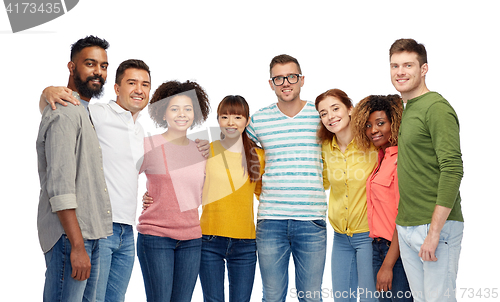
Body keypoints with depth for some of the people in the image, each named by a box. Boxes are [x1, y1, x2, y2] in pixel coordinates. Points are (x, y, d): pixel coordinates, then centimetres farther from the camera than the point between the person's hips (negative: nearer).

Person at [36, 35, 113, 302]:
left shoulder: (83, 113, 21)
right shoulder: (64, 112, -11)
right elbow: (60, 185, -19)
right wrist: (77, 245, -22)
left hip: (90, 234, 10)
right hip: (69, 237, -10)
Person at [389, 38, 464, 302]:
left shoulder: (437, 108, -11)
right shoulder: (406, 110, 15)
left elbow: (452, 170, -18)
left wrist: (434, 231, -21)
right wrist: (402, 224, 12)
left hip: (436, 225, -8)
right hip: (405, 226, 8)